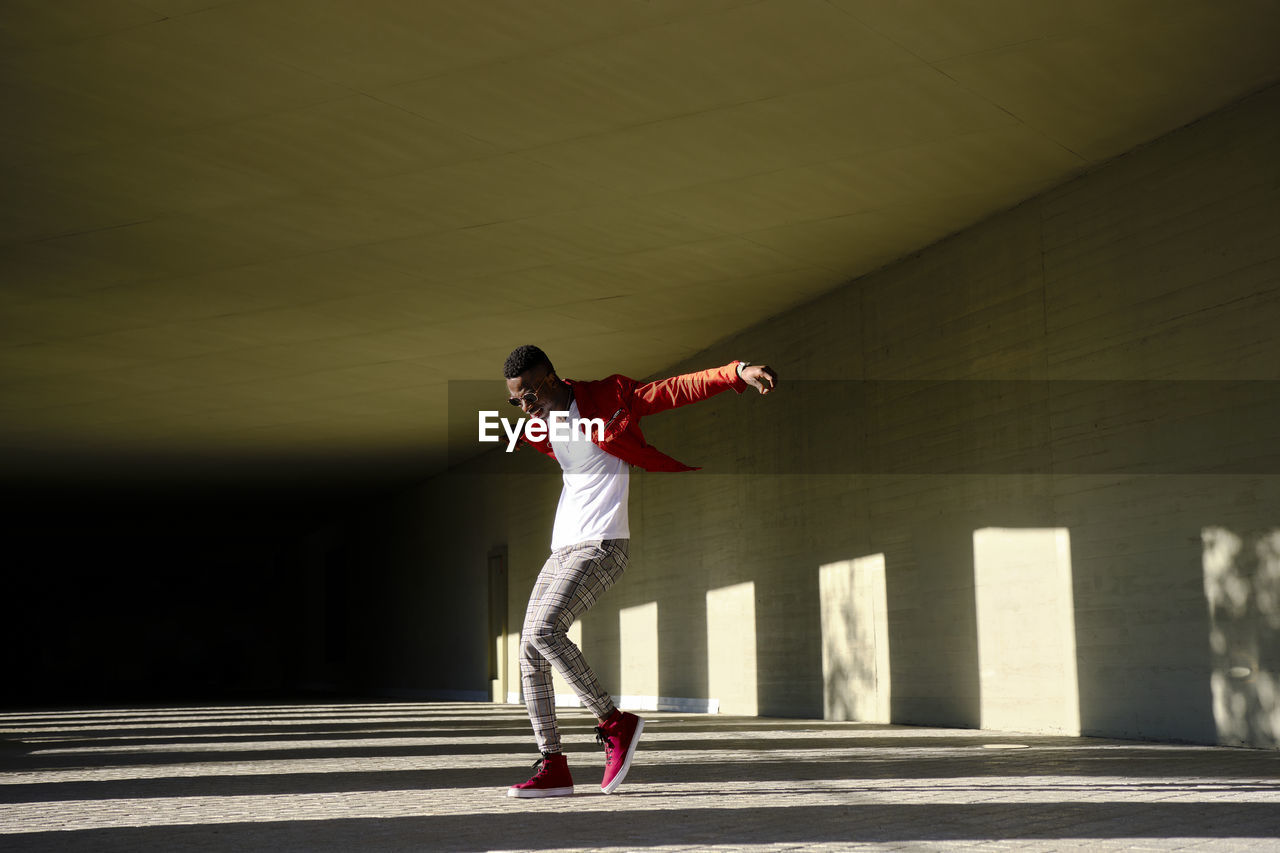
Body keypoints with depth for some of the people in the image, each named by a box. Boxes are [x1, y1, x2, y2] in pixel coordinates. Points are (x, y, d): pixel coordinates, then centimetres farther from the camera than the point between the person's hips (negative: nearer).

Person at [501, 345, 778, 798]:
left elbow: (680, 389, -9)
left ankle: (615, 722, -10)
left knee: (543, 631, -24)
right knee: (530, 652, 0)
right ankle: (553, 766, 5)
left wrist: (739, 371, -20)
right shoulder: (536, 428, 13)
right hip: (562, 551, 8)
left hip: (601, 546, -8)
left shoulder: (608, 397, -7)